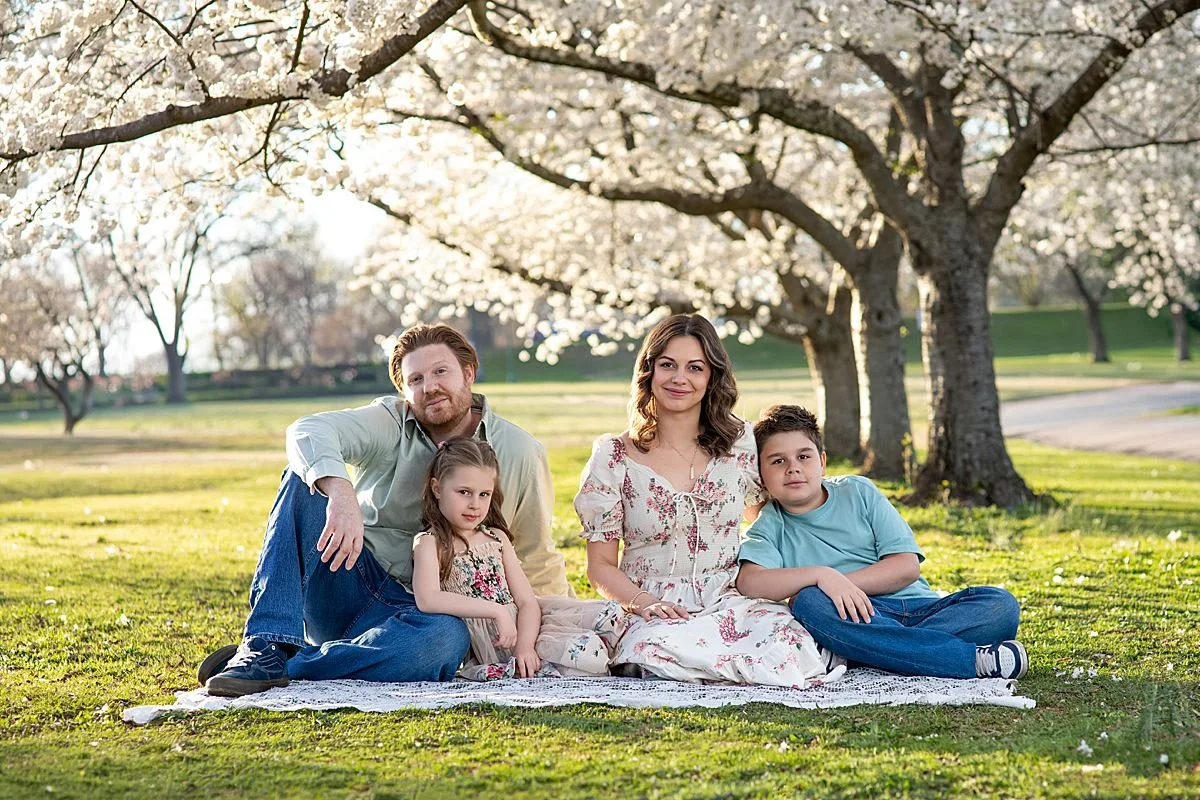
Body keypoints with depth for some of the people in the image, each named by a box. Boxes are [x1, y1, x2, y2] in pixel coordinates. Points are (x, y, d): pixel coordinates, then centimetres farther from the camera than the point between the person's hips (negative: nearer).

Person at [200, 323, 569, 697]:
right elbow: (309, 431, -23)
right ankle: (267, 648, -31)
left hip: (418, 607, -1)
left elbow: (535, 561, 9)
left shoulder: (519, 453, 1)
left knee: (448, 638, -38)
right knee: (304, 479, -22)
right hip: (349, 584, 1)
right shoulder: (390, 423, -2)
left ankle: (283, 665, -30)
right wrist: (341, 493, -43)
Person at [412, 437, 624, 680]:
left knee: (610, 614, -11)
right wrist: (496, 610, -25)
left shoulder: (497, 538, 16)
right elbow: (427, 599, -22)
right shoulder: (430, 542, -1)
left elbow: (527, 601, 7)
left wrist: (524, 646, -14)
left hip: (519, 626, 7)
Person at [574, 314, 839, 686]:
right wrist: (644, 603, -18)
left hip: (730, 605, 1)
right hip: (653, 615, -1)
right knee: (666, 647, -37)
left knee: (787, 642, -31)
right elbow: (601, 565, 1)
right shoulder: (614, 458, 0)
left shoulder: (740, 442, 6)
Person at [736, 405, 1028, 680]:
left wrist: (841, 583, -11)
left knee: (1000, 604, -18)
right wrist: (821, 575, -26)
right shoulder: (769, 528, 7)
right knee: (808, 602, -35)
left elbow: (906, 567, 1)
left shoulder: (858, 492, 12)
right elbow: (749, 582, -16)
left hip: (917, 606, 2)